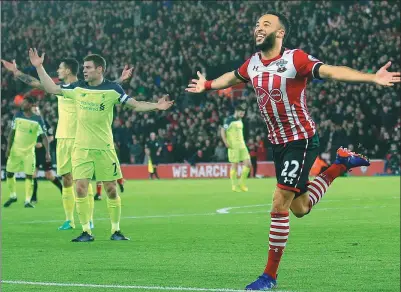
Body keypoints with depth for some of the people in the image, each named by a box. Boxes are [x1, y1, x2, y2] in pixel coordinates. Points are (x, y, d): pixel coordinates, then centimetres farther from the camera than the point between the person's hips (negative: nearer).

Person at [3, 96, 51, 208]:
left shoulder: (37, 119, -9)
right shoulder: (18, 115, 0)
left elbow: (44, 136, -7)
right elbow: (12, 132, 6)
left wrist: (47, 152, -15)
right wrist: (8, 147, -2)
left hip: (29, 151, -3)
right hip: (15, 150, 3)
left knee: (29, 176, -9)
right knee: (9, 173, 6)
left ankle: (27, 201, -3)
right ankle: (13, 196, 26)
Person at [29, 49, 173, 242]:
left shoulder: (112, 89, -3)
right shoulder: (77, 88, 3)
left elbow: (135, 105, -2)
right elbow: (51, 89, 10)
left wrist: (156, 106, -15)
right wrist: (39, 67, 5)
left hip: (104, 148, -1)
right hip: (82, 147, 2)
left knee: (111, 190, 3)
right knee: (80, 188, -7)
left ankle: (115, 230, 16)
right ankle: (86, 231, 3)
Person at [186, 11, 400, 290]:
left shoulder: (295, 59, -19)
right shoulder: (253, 63, 2)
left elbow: (331, 71, -33)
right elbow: (232, 77, 25)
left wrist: (372, 77, -46)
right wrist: (208, 85, 42)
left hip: (302, 141, -7)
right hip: (278, 143, 7)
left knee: (279, 205, -11)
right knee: (300, 208, 15)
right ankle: (341, 163, 37)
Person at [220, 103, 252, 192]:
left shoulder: (240, 120, 15)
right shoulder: (229, 120, -8)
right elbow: (222, 131, -12)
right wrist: (226, 143, -18)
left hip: (242, 146, 7)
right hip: (233, 147, -7)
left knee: (248, 164, -1)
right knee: (234, 165, -4)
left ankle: (242, 183, 11)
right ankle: (235, 186, 6)